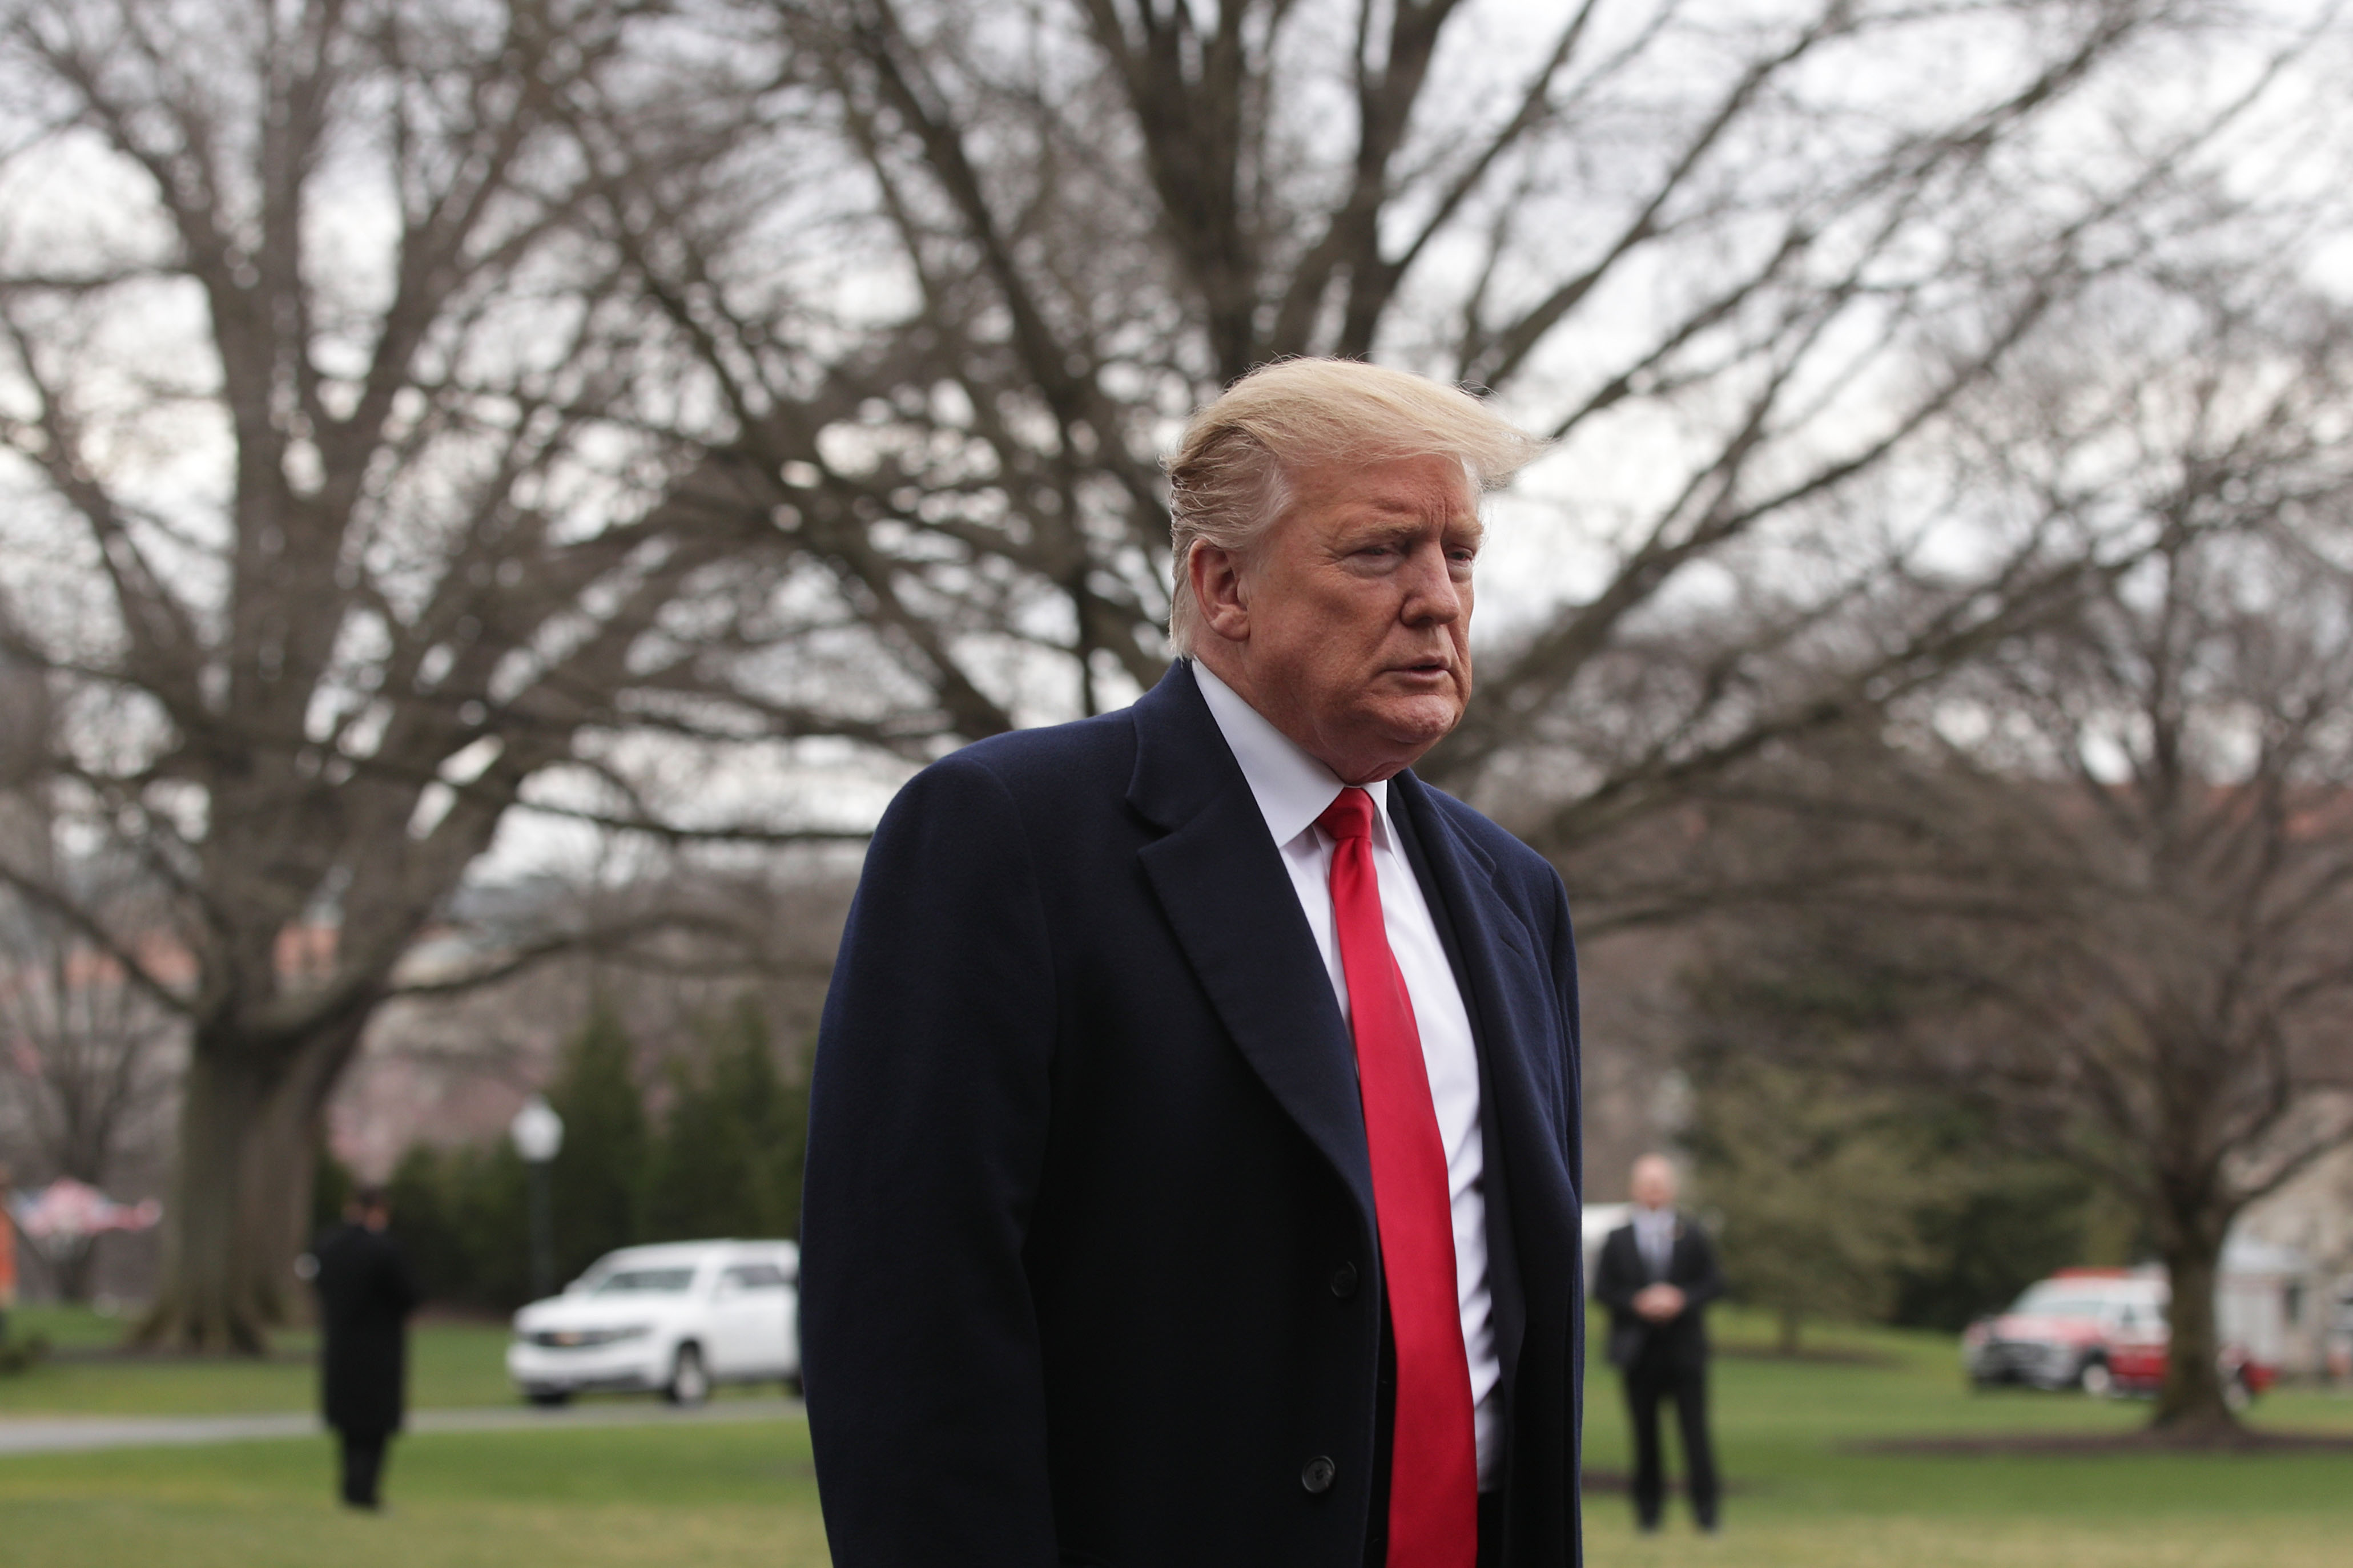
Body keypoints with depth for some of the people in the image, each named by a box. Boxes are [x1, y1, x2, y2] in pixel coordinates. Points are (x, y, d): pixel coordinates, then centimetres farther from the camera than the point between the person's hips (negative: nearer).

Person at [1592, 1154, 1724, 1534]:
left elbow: (1714, 1282, 4)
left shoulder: (1692, 1236, 7)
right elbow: (1602, 1288, 2)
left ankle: (1706, 1508, -3)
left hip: (1684, 1347, -1)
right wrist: (1637, 1303, -14)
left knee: (1695, 1428, -6)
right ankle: (1648, 1507, 10)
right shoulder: (1618, 1240, 7)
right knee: (1645, 1433, 3)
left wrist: (1681, 1299, -13)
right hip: (1638, 1351, 1)